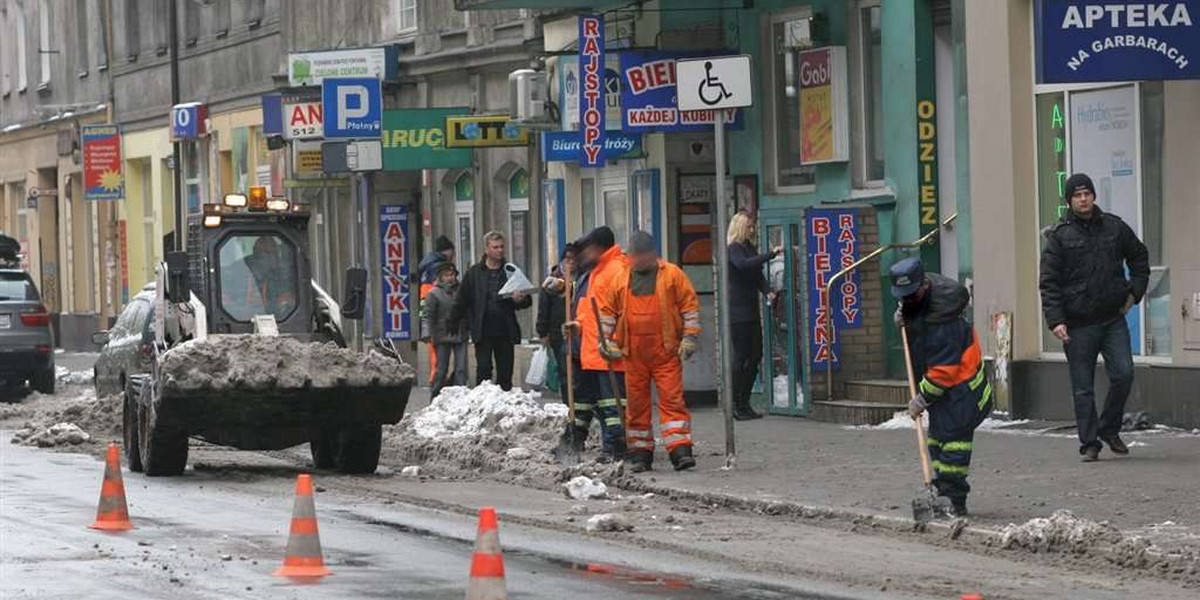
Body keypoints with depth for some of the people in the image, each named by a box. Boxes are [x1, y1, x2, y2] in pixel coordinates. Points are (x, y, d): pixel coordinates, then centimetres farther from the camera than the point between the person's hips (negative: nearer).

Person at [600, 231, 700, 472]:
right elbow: (607, 311, 16)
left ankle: (680, 450, -11)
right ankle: (640, 452, 13)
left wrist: (689, 337, -4)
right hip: (633, 354, 3)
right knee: (636, 402, 6)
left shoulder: (672, 275, 2)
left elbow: (690, 305, 3)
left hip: (666, 352, -3)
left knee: (672, 399, -8)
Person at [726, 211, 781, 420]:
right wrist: (771, 254, -31)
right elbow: (744, 265, -29)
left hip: (751, 310, 9)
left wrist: (768, 292, -3)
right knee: (741, 357, -8)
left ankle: (744, 403, 13)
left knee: (755, 356, 8)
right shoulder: (733, 249, -8)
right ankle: (737, 405, -5)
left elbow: (758, 276, 16)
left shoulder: (750, 248, 18)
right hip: (738, 311, -9)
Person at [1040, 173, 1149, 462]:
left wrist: (1134, 292, 11)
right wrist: (1056, 320, -14)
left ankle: (1109, 429, 12)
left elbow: (1139, 257, 23)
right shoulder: (1059, 235, -1)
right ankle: (1090, 444, 10)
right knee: (1083, 388, 1)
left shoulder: (1114, 227, 7)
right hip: (1078, 324, -2)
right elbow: (1049, 283, -4)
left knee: (1123, 374, -9)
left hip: (1113, 319, 2)